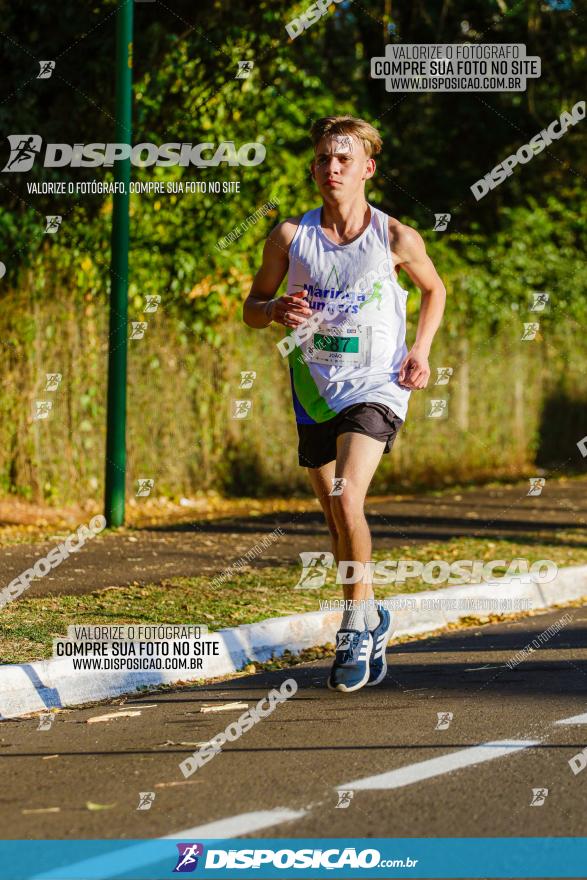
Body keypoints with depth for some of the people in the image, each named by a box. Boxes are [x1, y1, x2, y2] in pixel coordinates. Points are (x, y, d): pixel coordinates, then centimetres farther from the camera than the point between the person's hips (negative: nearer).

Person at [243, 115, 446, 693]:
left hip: (375, 385, -4)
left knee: (346, 499, -23)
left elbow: (434, 289, 14)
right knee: (336, 519, 12)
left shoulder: (396, 239, -6)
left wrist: (420, 350, 1)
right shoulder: (291, 237, -2)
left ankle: (355, 627, -9)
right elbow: (251, 308, 9)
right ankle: (371, 620, 35)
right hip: (315, 390, 4)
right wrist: (277, 310, -14)